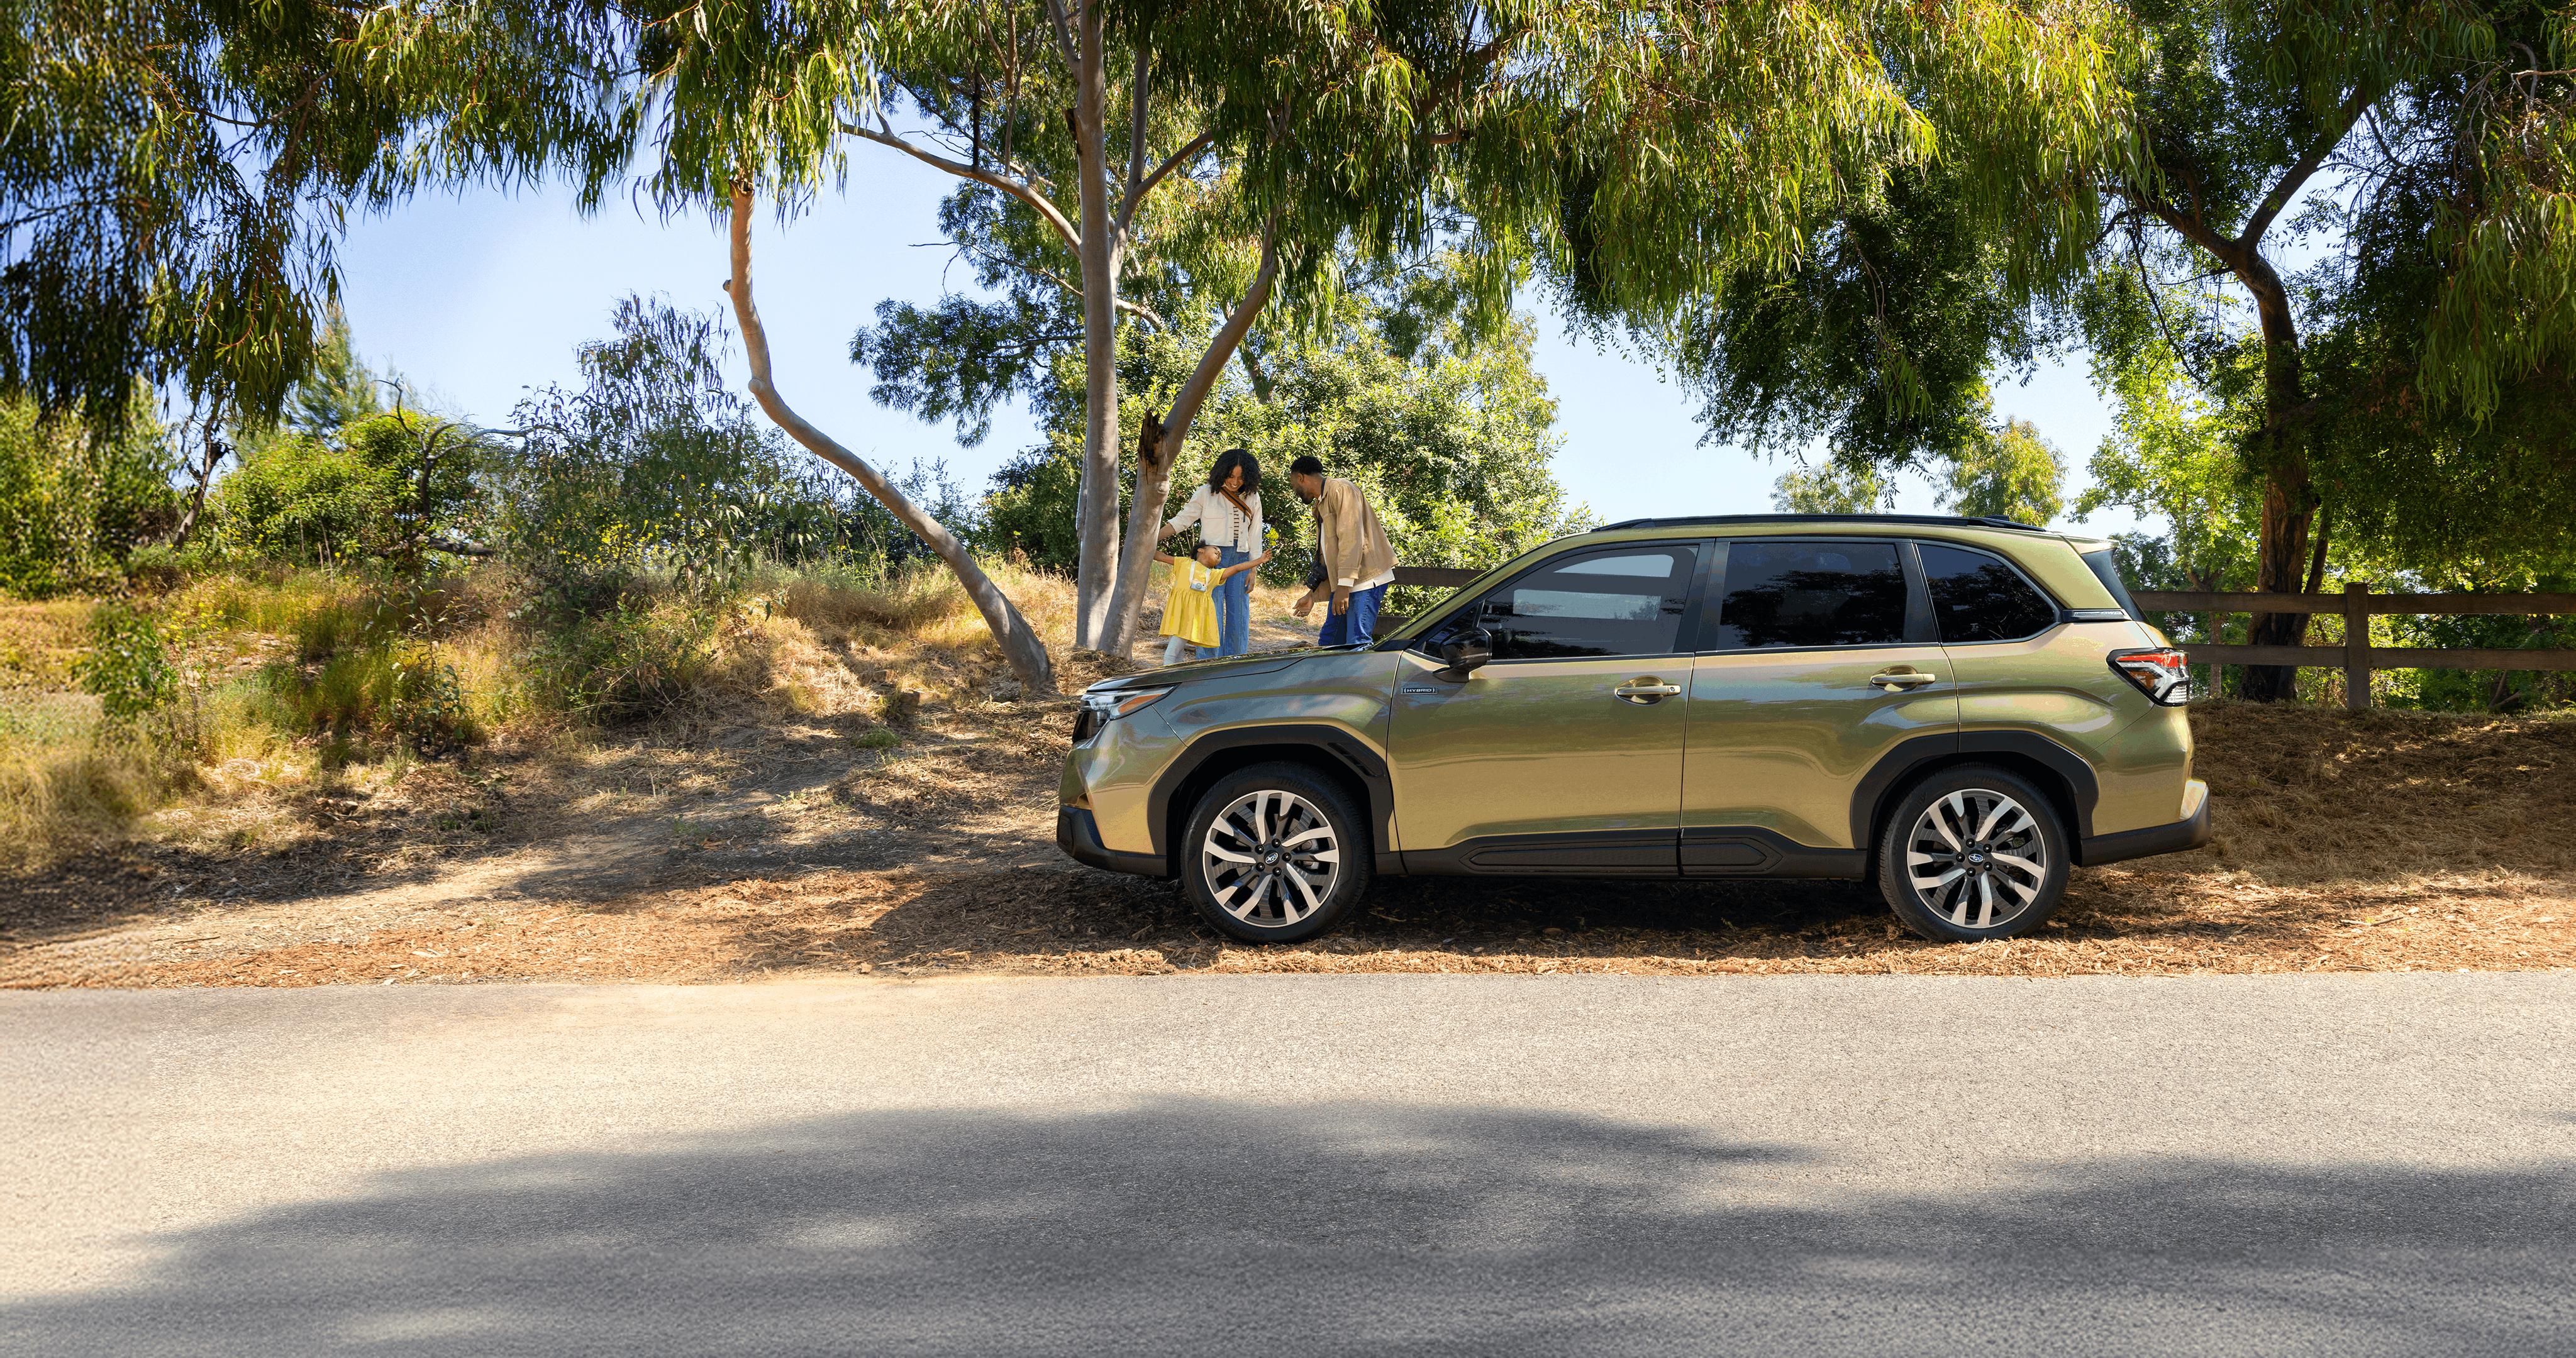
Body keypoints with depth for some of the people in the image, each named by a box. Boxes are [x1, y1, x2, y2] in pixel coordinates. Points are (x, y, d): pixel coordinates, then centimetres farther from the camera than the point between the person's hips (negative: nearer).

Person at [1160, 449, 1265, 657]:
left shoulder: (1252, 498, 9)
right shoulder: (1206, 493, 1)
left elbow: (1254, 537, 10)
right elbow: (1181, 520, 2)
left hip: (1240, 561, 3)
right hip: (1211, 560, -3)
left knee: (1239, 619, 0)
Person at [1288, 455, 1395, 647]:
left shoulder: (1340, 490, -9)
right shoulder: (1320, 505, 24)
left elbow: (1351, 538, -20)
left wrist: (1344, 585, -24)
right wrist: (1313, 595, 24)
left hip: (1366, 581, -10)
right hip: (1343, 585, 10)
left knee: (1357, 643, -18)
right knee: (1327, 642, 12)